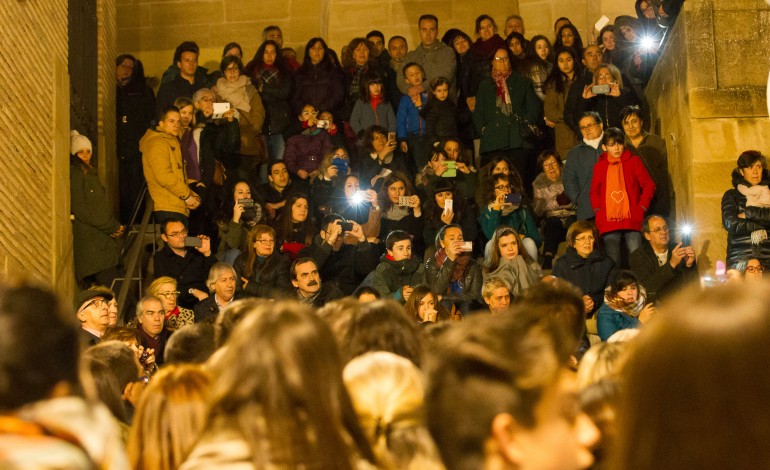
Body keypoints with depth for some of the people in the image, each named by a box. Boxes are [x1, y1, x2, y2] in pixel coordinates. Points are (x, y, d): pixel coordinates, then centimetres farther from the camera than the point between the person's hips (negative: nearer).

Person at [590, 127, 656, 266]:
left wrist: (642, 207, -3)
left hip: (632, 219, -2)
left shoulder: (634, 161, 7)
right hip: (608, 222, 2)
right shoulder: (600, 166, 12)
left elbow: (649, 185, 6)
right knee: (612, 261, 2)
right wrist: (598, 210, 6)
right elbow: (594, 191, 20)